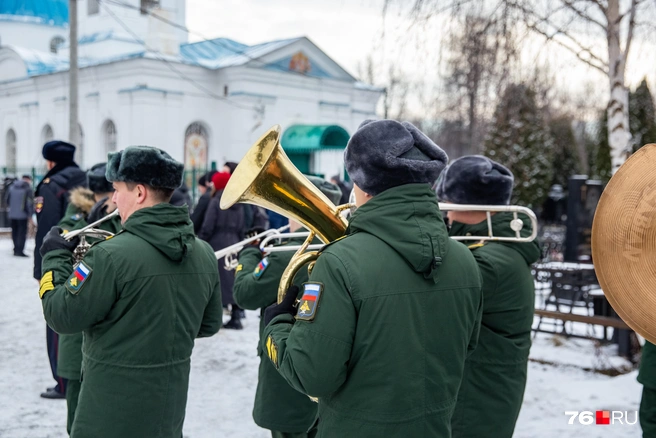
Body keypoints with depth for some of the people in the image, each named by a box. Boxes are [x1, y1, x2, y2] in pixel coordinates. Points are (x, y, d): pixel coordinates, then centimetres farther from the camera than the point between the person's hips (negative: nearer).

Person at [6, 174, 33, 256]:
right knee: (22, 232, -3)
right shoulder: (28, 188, -10)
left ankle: (16, 249, 20)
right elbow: (30, 202, -12)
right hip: (22, 215, -6)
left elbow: (7, 200, 15)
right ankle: (19, 250, -8)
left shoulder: (11, 187, 8)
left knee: (15, 232, 14)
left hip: (12, 214, 6)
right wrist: (30, 214, -5)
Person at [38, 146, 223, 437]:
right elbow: (209, 325, 7)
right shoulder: (204, 254, -3)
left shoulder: (112, 254, -22)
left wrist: (55, 257, -1)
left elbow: (62, 317, -14)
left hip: (112, 412, -5)